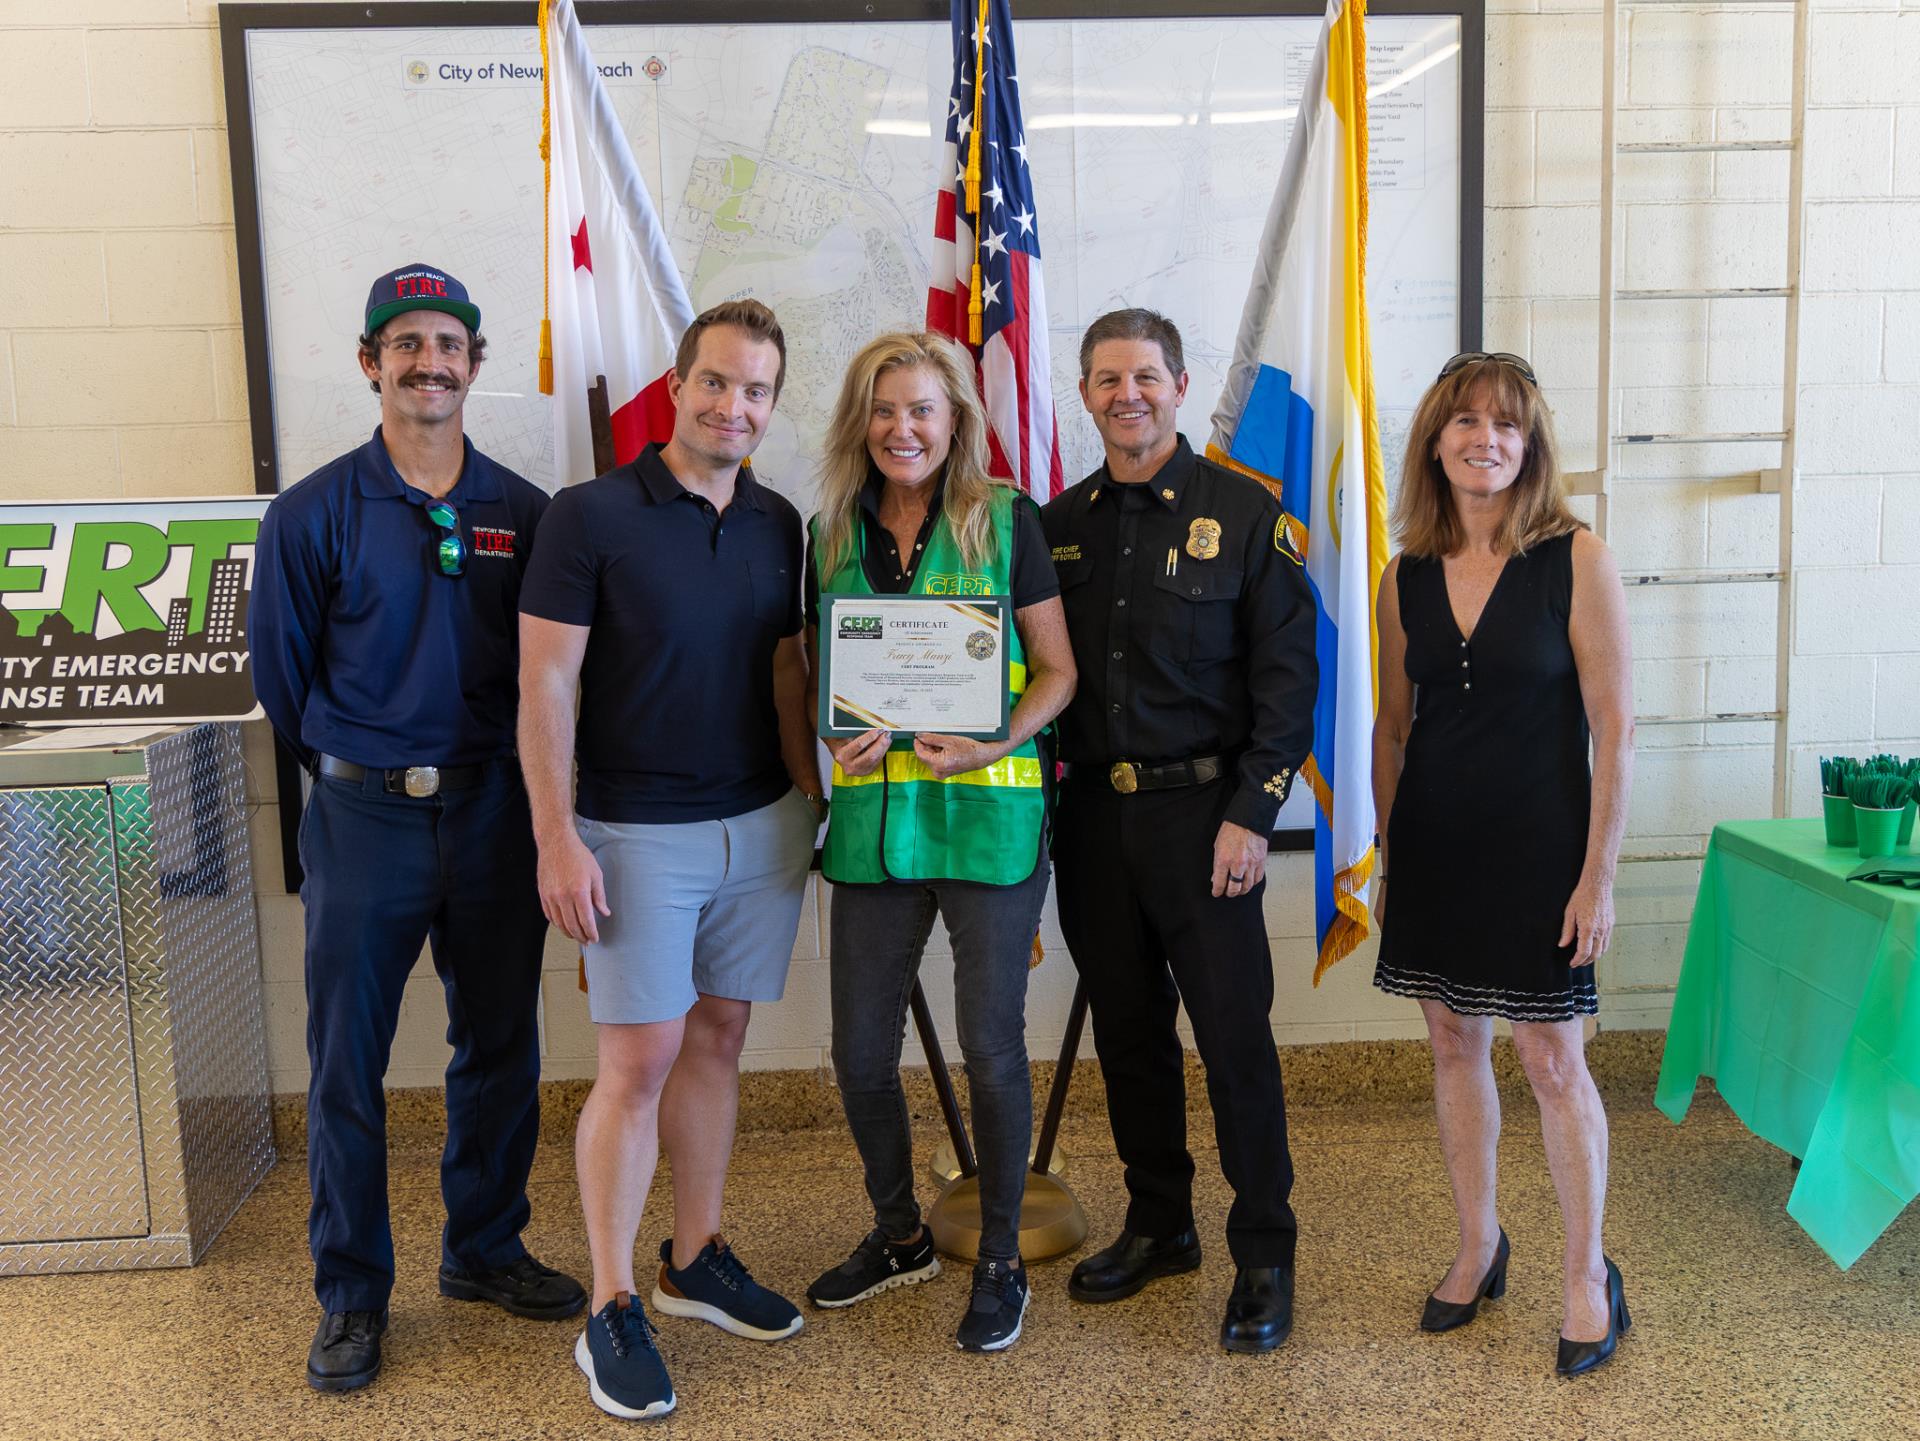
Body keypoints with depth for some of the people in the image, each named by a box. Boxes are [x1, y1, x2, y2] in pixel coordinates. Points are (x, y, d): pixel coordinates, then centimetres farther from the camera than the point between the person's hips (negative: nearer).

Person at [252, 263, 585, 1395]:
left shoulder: (523, 513, 3)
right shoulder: (314, 514, -3)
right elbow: (282, 676, 5)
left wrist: (488, 774, 7)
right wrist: (356, 772, 10)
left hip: (493, 813, 2)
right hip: (365, 821, -2)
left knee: (501, 1048, 12)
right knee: (347, 1065, 5)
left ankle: (486, 1249, 31)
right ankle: (352, 1293, 22)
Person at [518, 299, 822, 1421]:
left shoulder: (777, 525, 8)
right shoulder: (593, 516, -8)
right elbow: (545, 683, -10)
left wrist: (811, 797, 10)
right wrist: (558, 838, -15)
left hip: (761, 826, 5)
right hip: (640, 833, -5)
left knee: (718, 1040, 13)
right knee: (640, 1061, -2)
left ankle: (699, 1258, 28)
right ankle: (613, 1310, 11)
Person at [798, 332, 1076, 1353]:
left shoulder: (1005, 520, -1)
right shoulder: (832, 534, 9)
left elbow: (1056, 671, 0)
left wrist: (992, 745, -17)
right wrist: (839, 735, -6)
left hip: (988, 812, -3)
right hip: (872, 816, 4)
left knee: (991, 1046, 4)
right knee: (860, 1050, 10)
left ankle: (1001, 1261, 25)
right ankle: (899, 1236, 35)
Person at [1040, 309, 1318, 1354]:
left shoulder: (1243, 513, -1)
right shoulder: (1059, 526, 10)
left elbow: (1287, 673, -4)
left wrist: (1250, 814, -10)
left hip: (1200, 810, -4)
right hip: (1090, 814, 4)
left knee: (1234, 1031, -1)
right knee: (1127, 1028, 12)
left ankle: (1264, 1256, 14)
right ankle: (1158, 1226, 29)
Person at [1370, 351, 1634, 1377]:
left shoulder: (1575, 561, -9)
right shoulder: (1407, 576, 3)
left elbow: (1614, 728, -9)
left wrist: (1598, 874, -12)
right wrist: (1388, 856, 10)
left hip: (1538, 844, -4)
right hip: (1434, 845, 4)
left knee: (1552, 1062, 3)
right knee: (1453, 1042, 13)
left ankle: (1587, 1274, 23)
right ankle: (1478, 1246, 31)